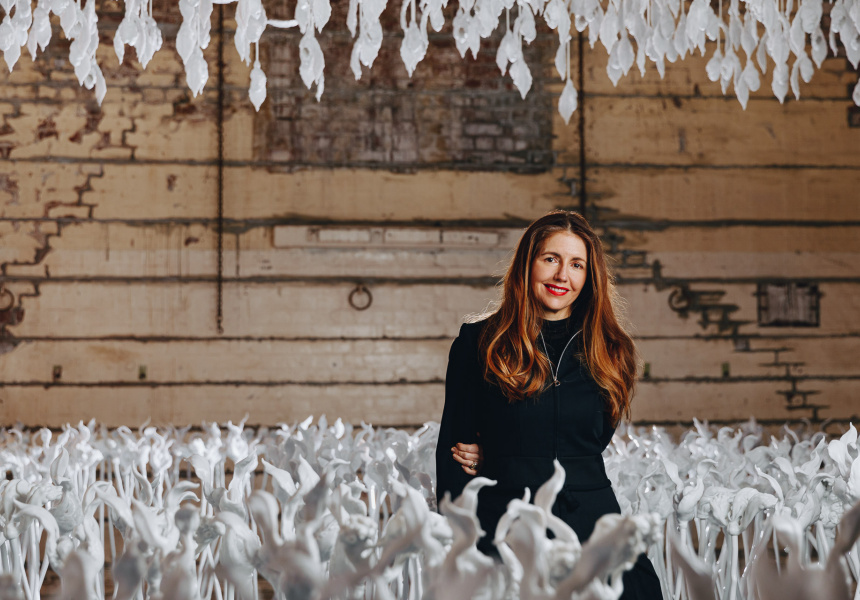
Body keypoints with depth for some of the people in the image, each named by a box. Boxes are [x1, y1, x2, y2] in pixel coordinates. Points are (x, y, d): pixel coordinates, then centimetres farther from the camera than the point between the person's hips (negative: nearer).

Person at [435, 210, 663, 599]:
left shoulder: (609, 351, 9)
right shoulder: (477, 343, 3)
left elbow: (595, 442, 12)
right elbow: (452, 448, 3)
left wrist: (496, 457, 2)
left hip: (592, 525, 2)